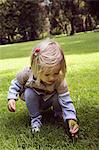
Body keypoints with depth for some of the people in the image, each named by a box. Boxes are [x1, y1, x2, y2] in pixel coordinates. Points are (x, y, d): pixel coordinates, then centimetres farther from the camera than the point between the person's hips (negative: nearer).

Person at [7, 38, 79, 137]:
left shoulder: (60, 81, -33)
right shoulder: (27, 73, -33)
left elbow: (66, 101, -31)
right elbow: (16, 84, -12)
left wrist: (71, 119, -43)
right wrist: (11, 98, -26)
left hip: (48, 101, 0)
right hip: (33, 99, 0)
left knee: (58, 97, -30)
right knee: (29, 92, -31)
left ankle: (58, 114, 4)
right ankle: (35, 119, -13)